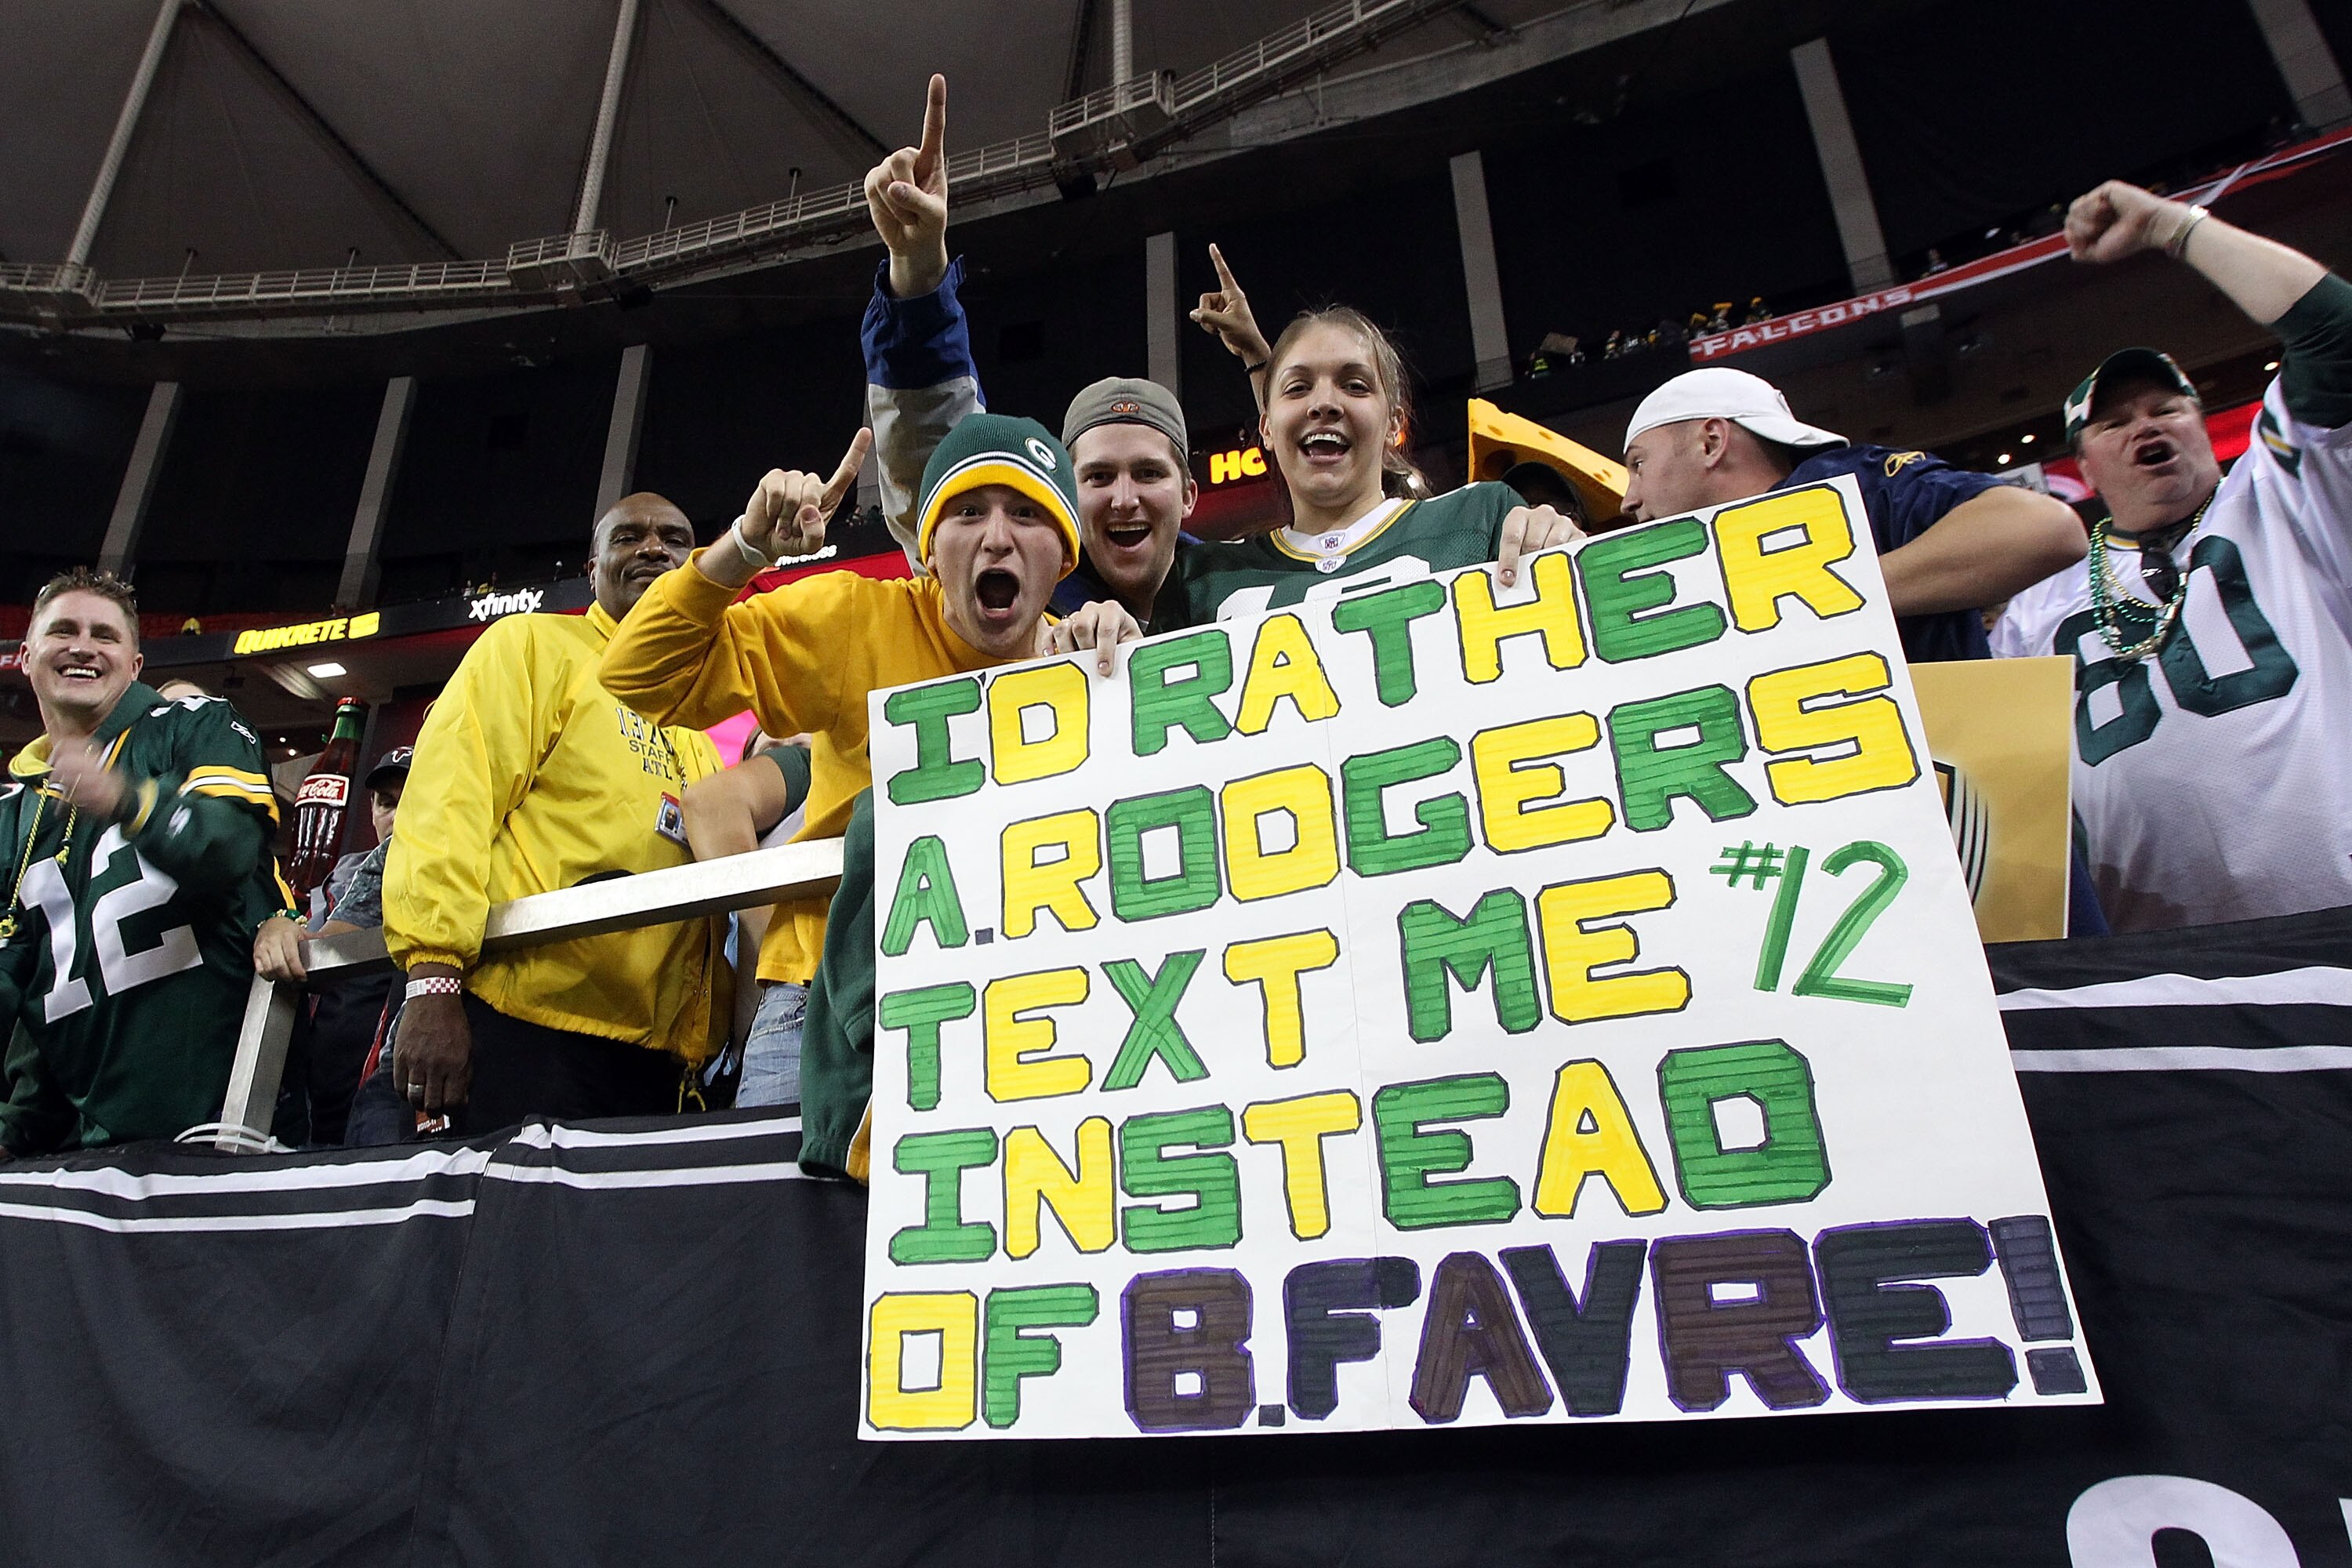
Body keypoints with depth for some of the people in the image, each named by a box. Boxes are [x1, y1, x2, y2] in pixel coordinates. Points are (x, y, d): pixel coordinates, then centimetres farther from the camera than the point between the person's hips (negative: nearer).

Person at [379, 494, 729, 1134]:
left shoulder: (696, 728, 22)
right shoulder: (536, 644, 5)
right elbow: (449, 800, -8)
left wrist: (696, 1051, 14)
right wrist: (432, 981, -18)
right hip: (521, 1032, -6)